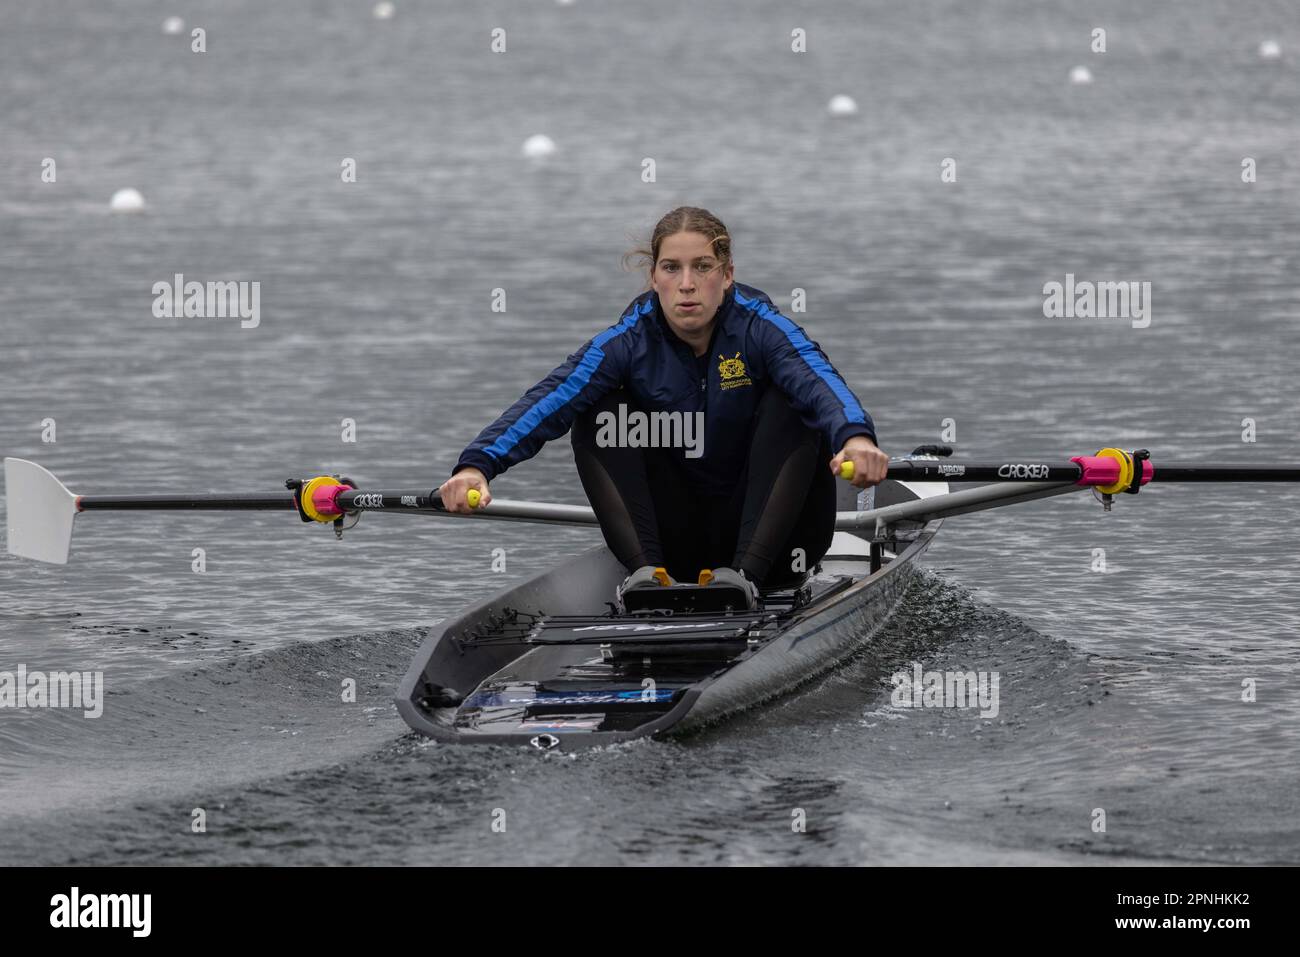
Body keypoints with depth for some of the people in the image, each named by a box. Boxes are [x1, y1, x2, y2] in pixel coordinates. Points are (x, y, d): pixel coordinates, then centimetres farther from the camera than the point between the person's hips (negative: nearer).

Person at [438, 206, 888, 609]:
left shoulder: (758, 327, -15)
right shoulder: (632, 340, -10)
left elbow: (821, 384, -35)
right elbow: (548, 402, -25)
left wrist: (854, 437, -59)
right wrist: (478, 464, -43)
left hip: (764, 530, -2)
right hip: (681, 541, 2)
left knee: (789, 403, -25)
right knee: (601, 415, -14)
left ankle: (746, 571, -33)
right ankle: (644, 568, -27)